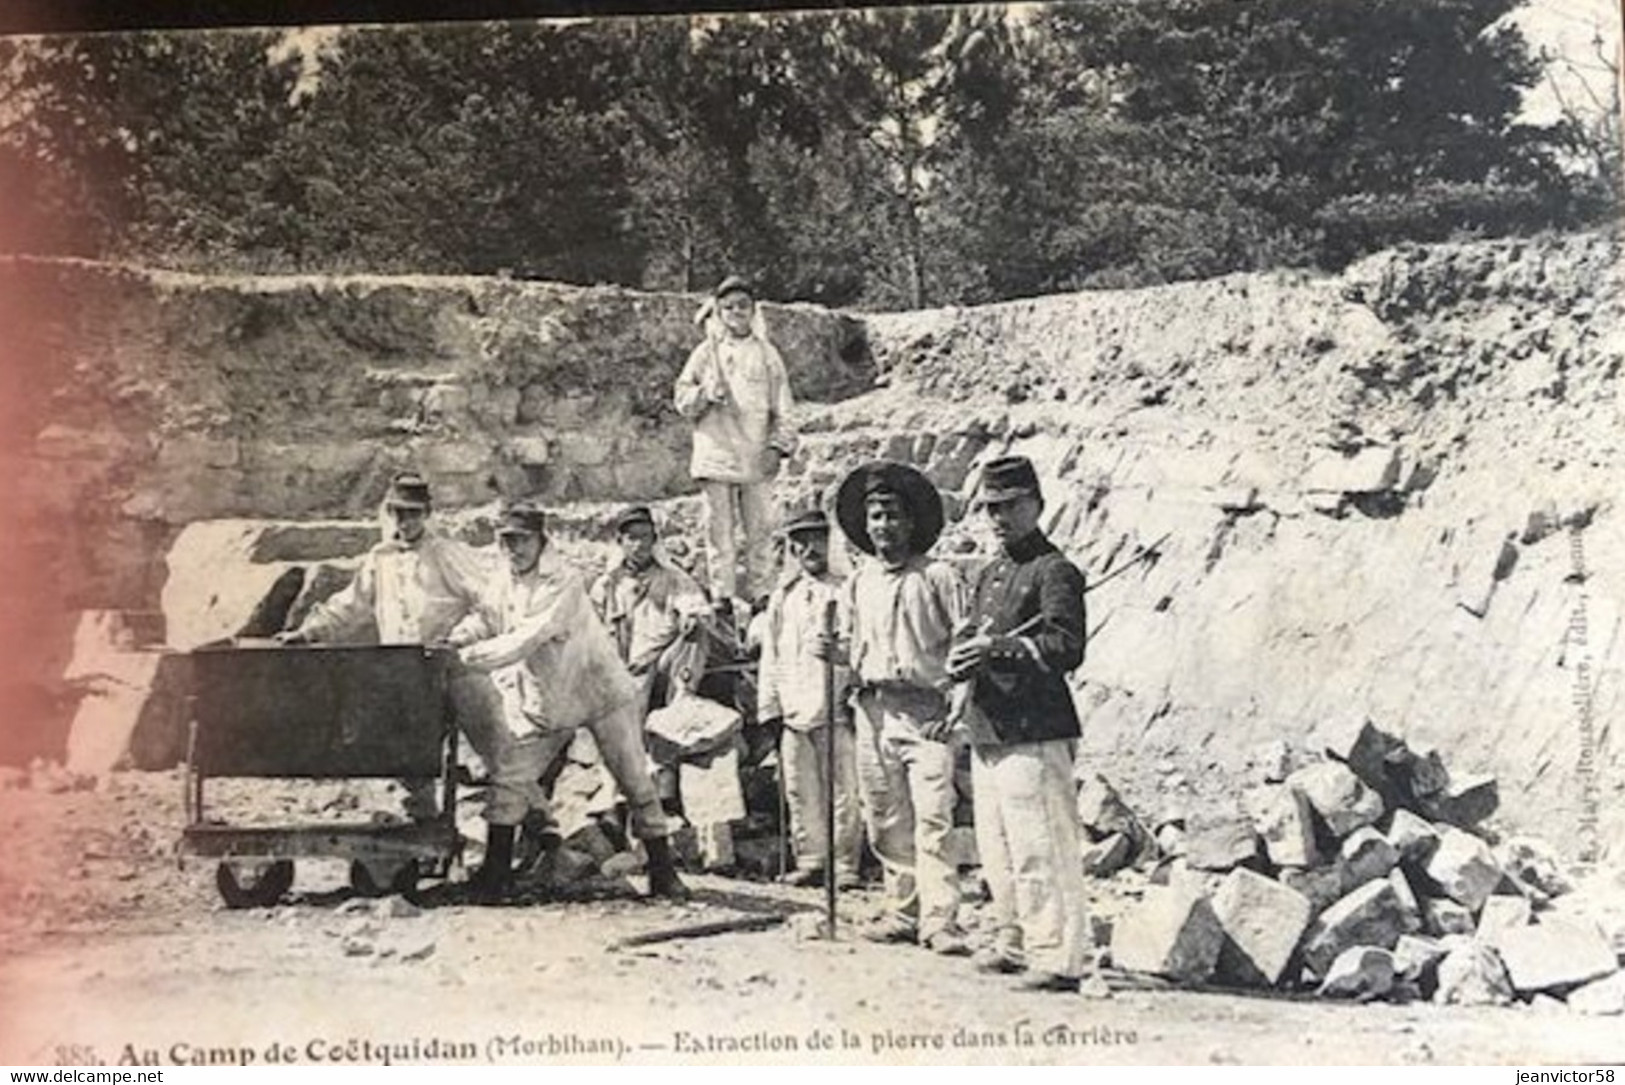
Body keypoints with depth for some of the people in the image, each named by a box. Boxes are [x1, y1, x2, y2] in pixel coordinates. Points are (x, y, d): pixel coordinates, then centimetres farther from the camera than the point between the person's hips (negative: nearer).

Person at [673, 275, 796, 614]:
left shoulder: (766, 353, 9)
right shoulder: (706, 353, 8)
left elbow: (782, 405, 8)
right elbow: (682, 398, 7)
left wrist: (778, 445, -2)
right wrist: (705, 394, -13)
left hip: (756, 456, 0)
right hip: (716, 453, 0)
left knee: (759, 527, 0)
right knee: (719, 528, 0)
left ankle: (759, 594, 7)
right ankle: (722, 595, 5)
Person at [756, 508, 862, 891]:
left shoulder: (845, 592, 4)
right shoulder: (782, 598, 16)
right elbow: (770, 656, 16)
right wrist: (769, 706, 9)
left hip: (836, 709, -4)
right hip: (793, 712, 4)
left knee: (843, 791, -4)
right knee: (800, 792, 6)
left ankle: (844, 865, 3)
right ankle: (810, 861, 16)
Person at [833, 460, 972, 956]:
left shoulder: (937, 577, -1)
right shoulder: (858, 583, 15)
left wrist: (957, 704, -10)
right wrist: (840, 656, 0)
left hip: (927, 711, -5)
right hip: (874, 710, 5)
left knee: (932, 819, -12)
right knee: (885, 821, 8)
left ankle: (940, 920, -11)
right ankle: (903, 912, 18)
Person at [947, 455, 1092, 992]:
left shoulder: (1055, 571, -6)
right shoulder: (989, 574, 20)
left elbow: (1066, 646, -18)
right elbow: (965, 636, 19)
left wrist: (999, 648, -26)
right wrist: (961, 658, -5)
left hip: (1033, 731, -8)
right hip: (986, 729, 9)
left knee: (1041, 850, -8)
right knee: (996, 847, 15)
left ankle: (1058, 959, -3)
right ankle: (1012, 942, 27)